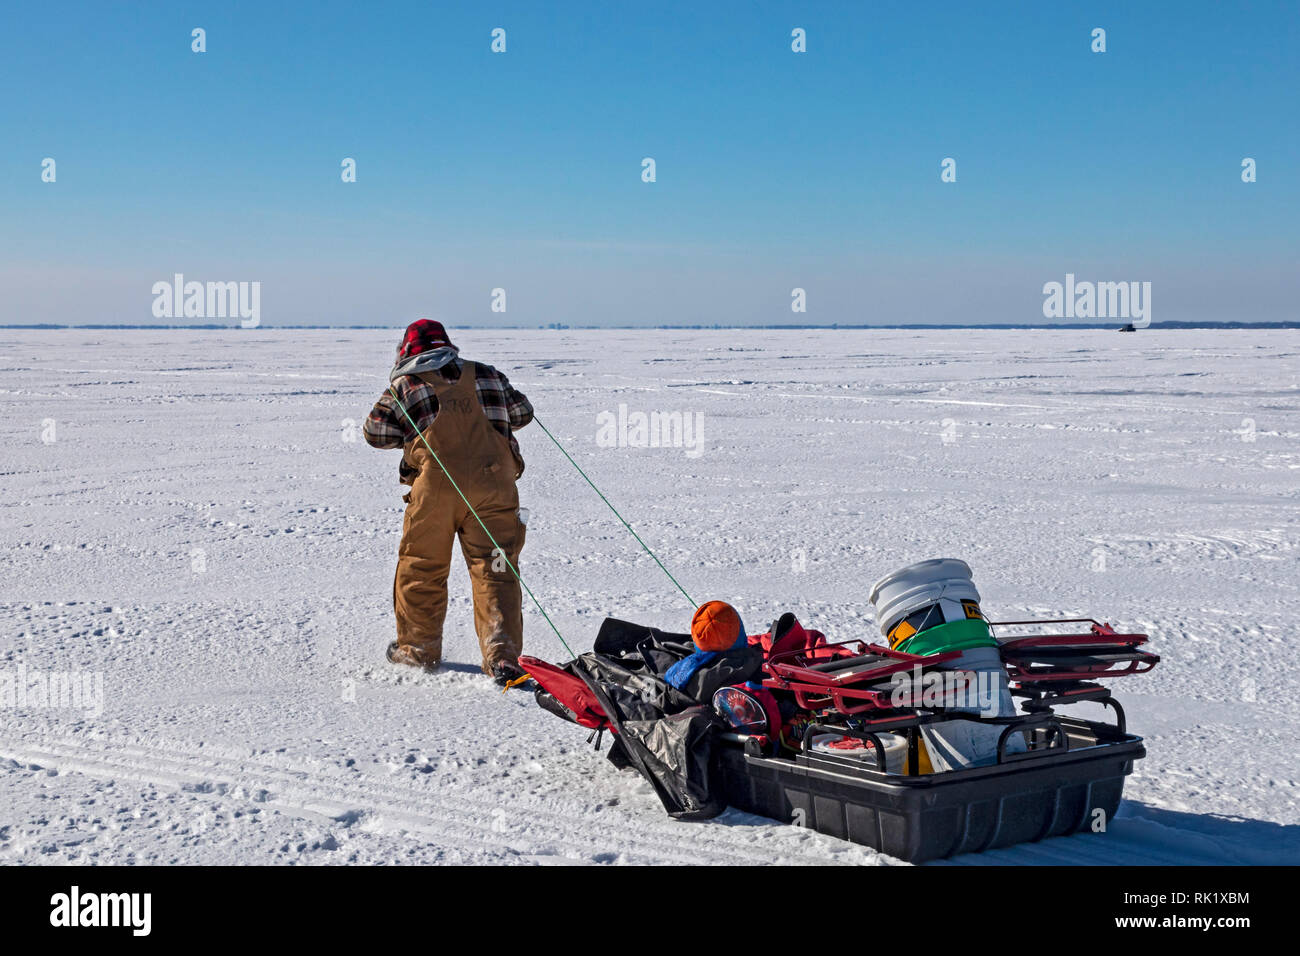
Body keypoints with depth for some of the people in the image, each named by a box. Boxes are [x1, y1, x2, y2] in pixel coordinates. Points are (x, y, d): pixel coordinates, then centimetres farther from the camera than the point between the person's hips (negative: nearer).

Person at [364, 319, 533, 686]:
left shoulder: (405, 385, 5)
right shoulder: (486, 374, 14)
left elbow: (375, 433, 8)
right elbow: (522, 413, 24)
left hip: (436, 487, -2)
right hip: (494, 483, 2)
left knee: (421, 569, 16)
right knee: (494, 571, 1)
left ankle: (418, 649, 26)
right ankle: (503, 657, -10)